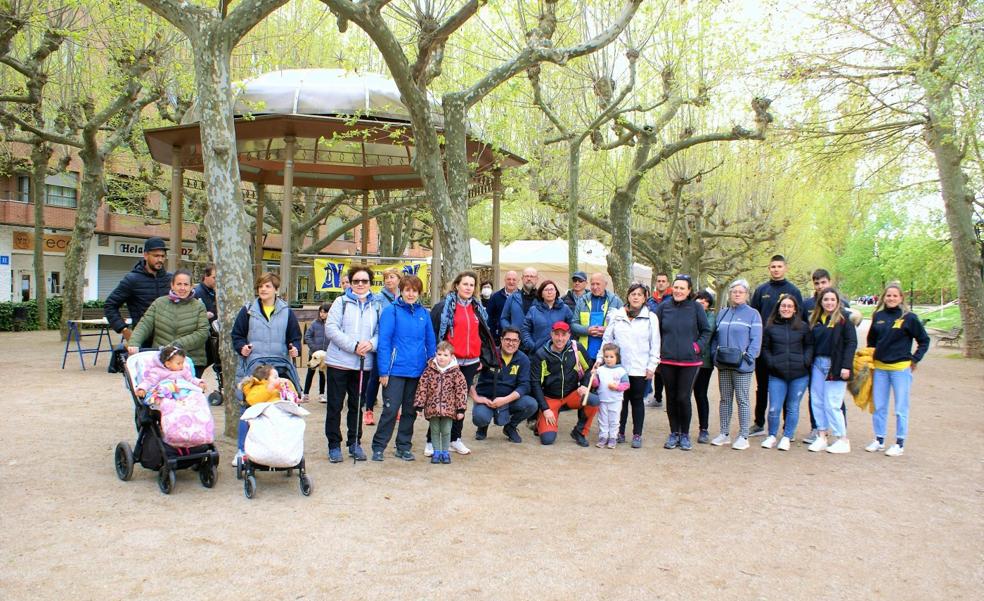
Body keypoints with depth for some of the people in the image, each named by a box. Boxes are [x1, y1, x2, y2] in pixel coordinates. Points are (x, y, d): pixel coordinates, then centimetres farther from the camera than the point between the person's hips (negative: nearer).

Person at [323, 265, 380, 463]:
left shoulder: (376, 306, 9)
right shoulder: (341, 302, 1)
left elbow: (380, 332, 4)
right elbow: (331, 328, -9)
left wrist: (371, 343, -18)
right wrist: (353, 346, -17)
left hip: (364, 364, 2)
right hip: (339, 362, -2)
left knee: (357, 405, 12)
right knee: (335, 405, 3)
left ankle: (355, 443, 24)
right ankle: (334, 445, 14)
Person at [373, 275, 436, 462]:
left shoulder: (424, 313, 8)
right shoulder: (391, 311, -5)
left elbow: (430, 342, 11)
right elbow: (383, 341, -9)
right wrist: (383, 371, -13)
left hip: (418, 371, 5)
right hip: (396, 370, -4)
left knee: (410, 411, 12)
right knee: (391, 410, -4)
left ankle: (404, 447, 24)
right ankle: (378, 447, 9)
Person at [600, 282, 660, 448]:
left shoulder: (651, 318, 2)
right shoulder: (616, 316, 6)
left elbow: (655, 344, 2)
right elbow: (607, 339, 8)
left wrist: (652, 366, -3)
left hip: (640, 368, -1)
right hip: (619, 366, 1)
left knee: (637, 400, 7)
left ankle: (637, 434, 15)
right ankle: (619, 432, 19)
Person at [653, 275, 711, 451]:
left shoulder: (696, 308, -2)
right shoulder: (664, 306, 2)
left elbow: (706, 331, 6)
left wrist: (697, 346, -5)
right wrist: (658, 349, 4)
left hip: (689, 362, -2)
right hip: (667, 361, 2)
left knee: (683, 398, -4)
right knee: (671, 398, 10)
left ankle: (685, 434, 14)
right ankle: (674, 433, 23)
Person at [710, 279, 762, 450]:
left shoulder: (753, 314, -3)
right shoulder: (722, 313, 13)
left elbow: (756, 340, -9)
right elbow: (716, 337, 14)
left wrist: (747, 357, -18)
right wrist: (715, 354, 1)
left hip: (742, 365, -5)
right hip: (723, 365, 5)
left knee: (742, 400, 1)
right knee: (725, 399, 12)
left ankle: (743, 437, 7)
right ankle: (724, 434, 20)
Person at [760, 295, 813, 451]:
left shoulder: (803, 327, 6)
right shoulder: (771, 327, 4)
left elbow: (810, 345, 9)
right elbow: (765, 347, 8)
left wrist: (805, 361, -6)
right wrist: (771, 362, -5)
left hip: (799, 375, 1)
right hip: (777, 375, 0)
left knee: (793, 407, 8)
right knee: (774, 408, -2)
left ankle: (787, 437, 21)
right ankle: (772, 436, 17)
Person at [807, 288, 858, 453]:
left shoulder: (843, 318, -6)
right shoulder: (815, 318, 11)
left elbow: (851, 342, -9)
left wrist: (846, 366, -16)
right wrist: (810, 362, 4)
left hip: (835, 365, -6)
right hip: (818, 364, 6)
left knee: (832, 404, -5)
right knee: (817, 402, 7)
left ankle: (843, 440, 6)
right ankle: (821, 437, 16)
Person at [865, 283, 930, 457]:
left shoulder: (909, 318, -6)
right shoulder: (878, 316, 5)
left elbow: (924, 340, 2)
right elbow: (871, 340, 18)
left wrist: (915, 359, -4)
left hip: (901, 368, -4)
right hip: (879, 368, 4)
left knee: (901, 408, 2)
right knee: (879, 407, 10)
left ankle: (900, 444, 11)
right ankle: (879, 440, 21)